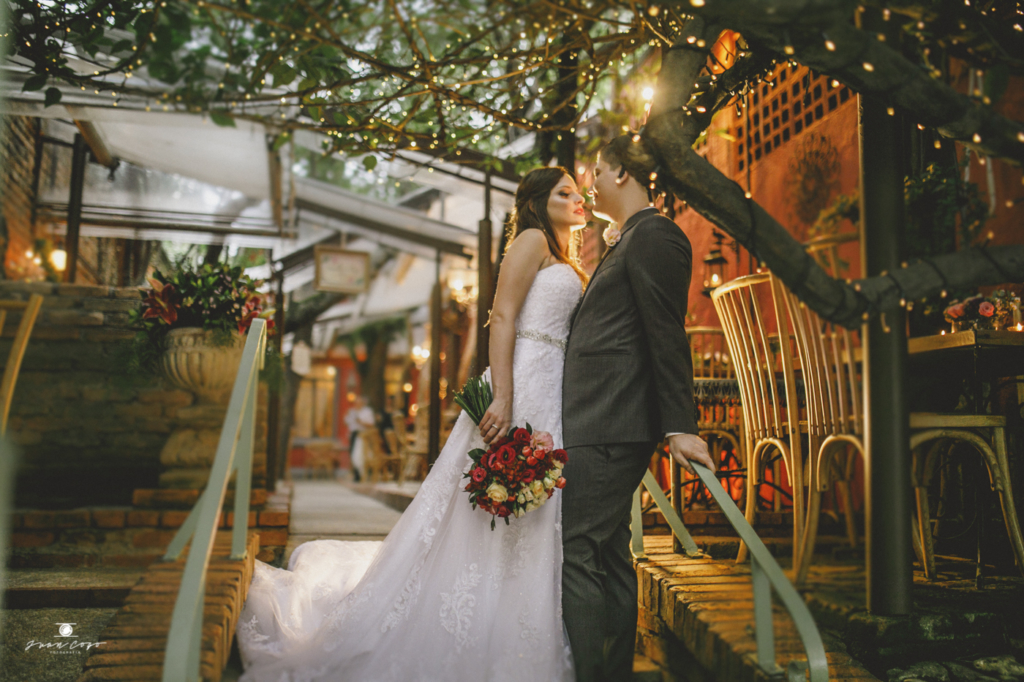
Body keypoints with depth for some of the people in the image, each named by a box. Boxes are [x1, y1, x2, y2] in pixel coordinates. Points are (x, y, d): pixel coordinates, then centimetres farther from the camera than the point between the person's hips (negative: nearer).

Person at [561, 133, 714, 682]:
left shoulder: (652, 234, -8)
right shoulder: (626, 242, 23)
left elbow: (667, 336, -16)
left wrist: (679, 425, -20)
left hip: (608, 426, -11)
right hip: (603, 424, 11)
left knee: (579, 560, -11)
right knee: (611, 560, 14)